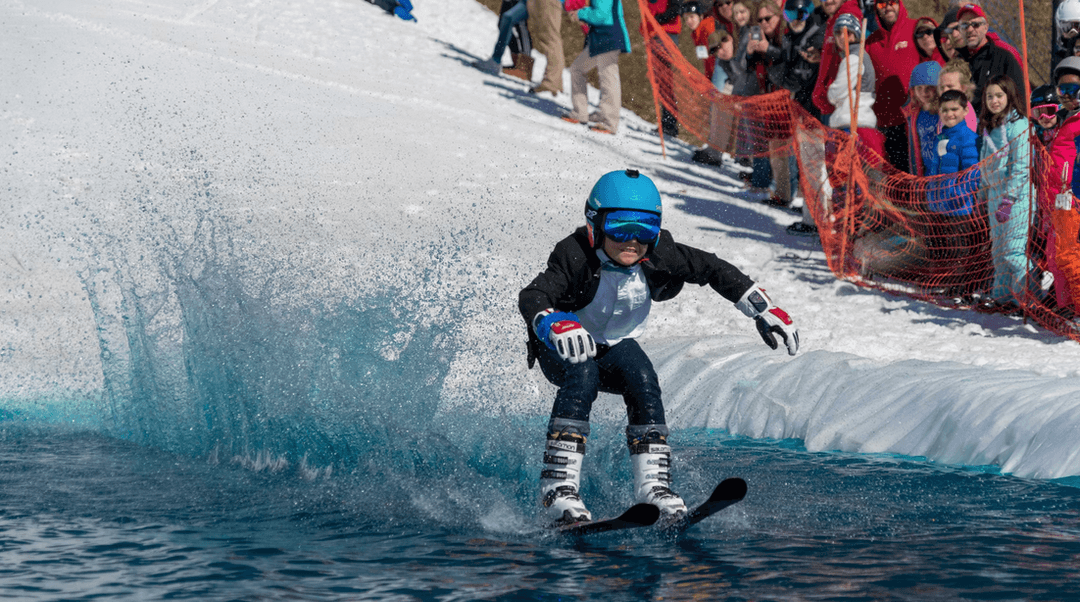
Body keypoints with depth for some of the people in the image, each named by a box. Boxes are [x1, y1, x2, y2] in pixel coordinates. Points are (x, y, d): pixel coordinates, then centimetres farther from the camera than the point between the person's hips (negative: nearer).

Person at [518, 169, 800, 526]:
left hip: (614, 347, 4)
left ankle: (653, 486, -25)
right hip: (561, 348, -4)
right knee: (583, 377, -35)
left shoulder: (658, 258, -19)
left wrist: (763, 310, -13)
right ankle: (558, 489, -37)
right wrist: (553, 323, -67)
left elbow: (713, 269, -7)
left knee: (643, 381, -26)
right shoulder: (576, 258, -31)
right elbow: (533, 296, -44)